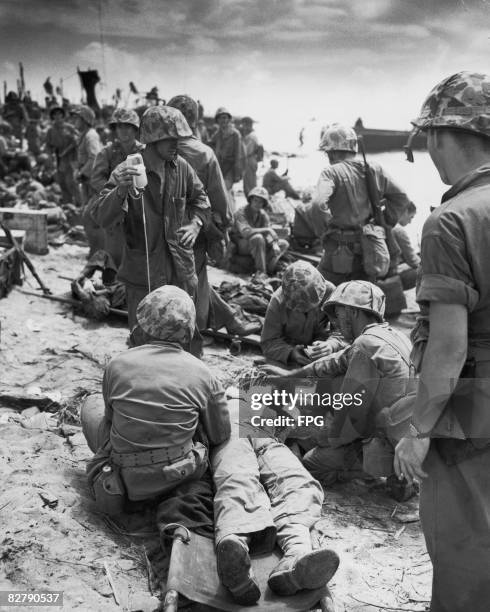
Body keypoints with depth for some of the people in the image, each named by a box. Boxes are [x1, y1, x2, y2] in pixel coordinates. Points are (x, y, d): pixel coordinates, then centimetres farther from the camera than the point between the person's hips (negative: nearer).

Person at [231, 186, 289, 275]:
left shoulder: (263, 215, 4)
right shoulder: (241, 212, -17)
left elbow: (269, 233, -3)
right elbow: (246, 232, -32)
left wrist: (275, 244, -24)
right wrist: (266, 230, -26)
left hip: (257, 244, 7)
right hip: (242, 245, -7)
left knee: (284, 244, -5)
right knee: (258, 238, -38)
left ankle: (269, 267, -26)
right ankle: (261, 272, -34)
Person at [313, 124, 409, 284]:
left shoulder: (332, 172, -10)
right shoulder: (374, 170, 7)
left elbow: (318, 204, -26)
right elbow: (401, 199, 13)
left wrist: (329, 221, -8)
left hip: (341, 249, -6)